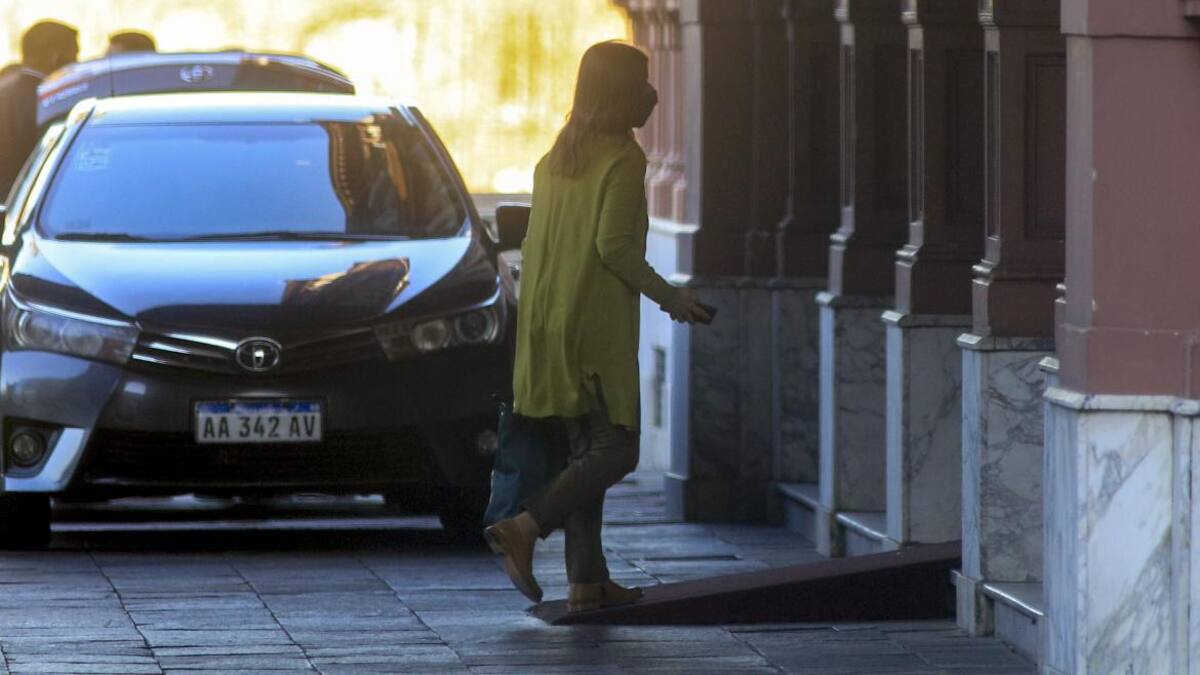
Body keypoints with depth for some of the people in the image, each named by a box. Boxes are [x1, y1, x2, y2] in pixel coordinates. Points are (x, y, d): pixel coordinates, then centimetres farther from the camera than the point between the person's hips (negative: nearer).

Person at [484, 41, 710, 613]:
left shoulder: (557, 159, 14)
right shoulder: (623, 159, -10)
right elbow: (613, 244, -19)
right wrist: (669, 297, -9)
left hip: (549, 325, 8)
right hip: (599, 325, -8)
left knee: (585, 451, 11)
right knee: (616, 450, -6)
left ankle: (587, 581, 8)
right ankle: (524, 528, -22)